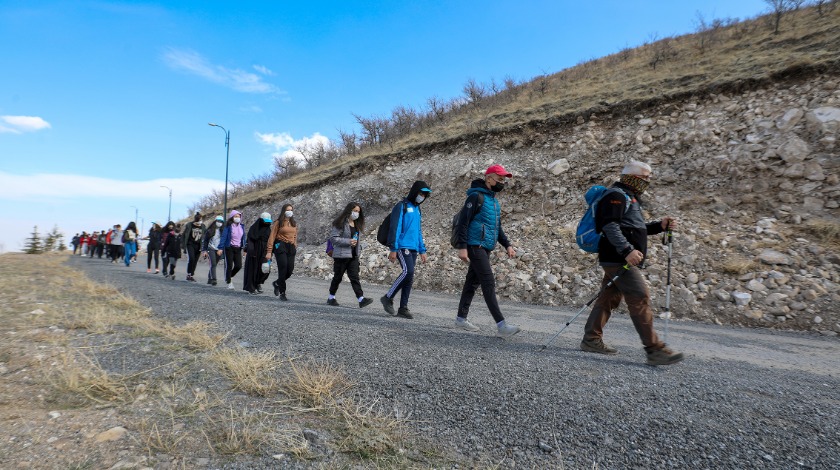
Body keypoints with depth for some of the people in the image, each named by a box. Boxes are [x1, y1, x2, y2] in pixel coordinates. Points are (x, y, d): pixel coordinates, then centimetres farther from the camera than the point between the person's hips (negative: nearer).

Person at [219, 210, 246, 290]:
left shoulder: (241, 227, 7)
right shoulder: (228, 226, -6)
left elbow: (243, 238, 13)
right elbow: (223, 237, -8)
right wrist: (221, 248, -13)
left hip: (238, 249, 4)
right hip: (229, 248, -4)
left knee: (239, 266, -2)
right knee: (229, 265, 0)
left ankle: (229, 276, 27)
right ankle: (229, 282, 15)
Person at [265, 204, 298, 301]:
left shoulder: (294, 223, 15)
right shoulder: (278, 223, -1)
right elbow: (272, 237, -4)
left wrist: (295, 247, 11)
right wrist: (269, 252, -9)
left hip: (291, 247, 5)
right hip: (280, 246, -5)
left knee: (290, 271, -1)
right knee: (283, 270, -9)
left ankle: (277, 283, 29)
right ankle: (282, 293, 2)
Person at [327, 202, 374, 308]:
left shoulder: (357, 225, 15)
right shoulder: (340, 223, -10)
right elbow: (333, 238, -15)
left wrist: (359, 250, 14)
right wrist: (348, 242, -22)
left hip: (354, 256, 6)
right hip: (341, 255, -6)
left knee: (355, 277, -2)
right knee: (338, 277, 6)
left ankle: (361, 299, -10)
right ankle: (331, 298, 21)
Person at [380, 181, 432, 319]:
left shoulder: (417, 209, 20)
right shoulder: (402, 206, -4)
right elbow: (395, 228, -10)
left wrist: (422, 251, 18)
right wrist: (393, 249, -15)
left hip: (413, 248, 8)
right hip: (403, 246, -8)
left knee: (410, 278, 4)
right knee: (408, 271, -22)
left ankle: (403, 308, 9)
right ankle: (388, 297, -6)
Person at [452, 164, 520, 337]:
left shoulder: (495, 201, 18)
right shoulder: (477, 196, -10)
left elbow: (498, 227, 25)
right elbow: (463, 222, -15)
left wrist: (507, 245, 14)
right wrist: (462, 247, -20)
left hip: (485, 248, 9)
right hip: (475, 246, -9)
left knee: (473, 282, 12)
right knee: (489, 282, -13)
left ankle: (461, 318, 22)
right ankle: (501, 325, -15)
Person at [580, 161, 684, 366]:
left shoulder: (630, 197, 24)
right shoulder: (616, 195, -9)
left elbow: (633, 228, 28)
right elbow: (610, 226, -22)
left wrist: (659, 225, 14)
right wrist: (627, 250, -29)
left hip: (621, 259, 11)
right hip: (618, 259, -11)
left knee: (609, 298, 11)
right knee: (640, 297, -11)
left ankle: (591, 339, 18)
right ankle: (654, 350, -8)